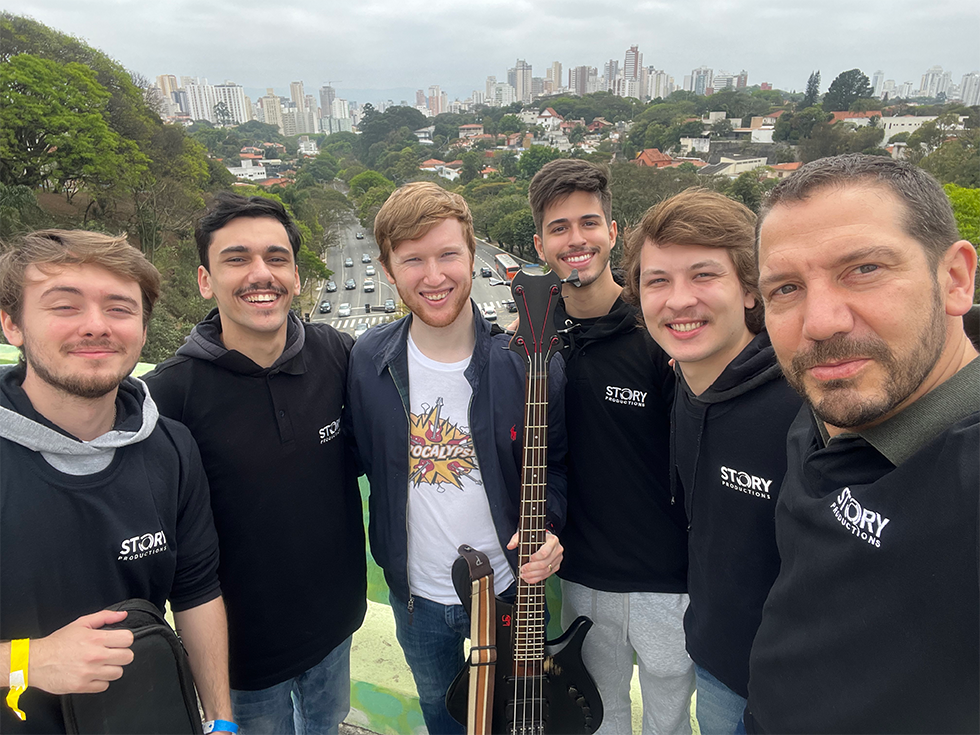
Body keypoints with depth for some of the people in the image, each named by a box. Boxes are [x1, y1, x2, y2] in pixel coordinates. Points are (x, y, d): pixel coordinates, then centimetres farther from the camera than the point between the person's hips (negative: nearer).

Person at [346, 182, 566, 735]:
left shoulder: (526, 362, -19)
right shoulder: (369, 362, -13)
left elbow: (558, 461, -6)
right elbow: (367, 460, 0)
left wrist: (547, 524, -20)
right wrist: (391, 558, -4)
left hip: (511, 586, -2)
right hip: (414, 594, 2)